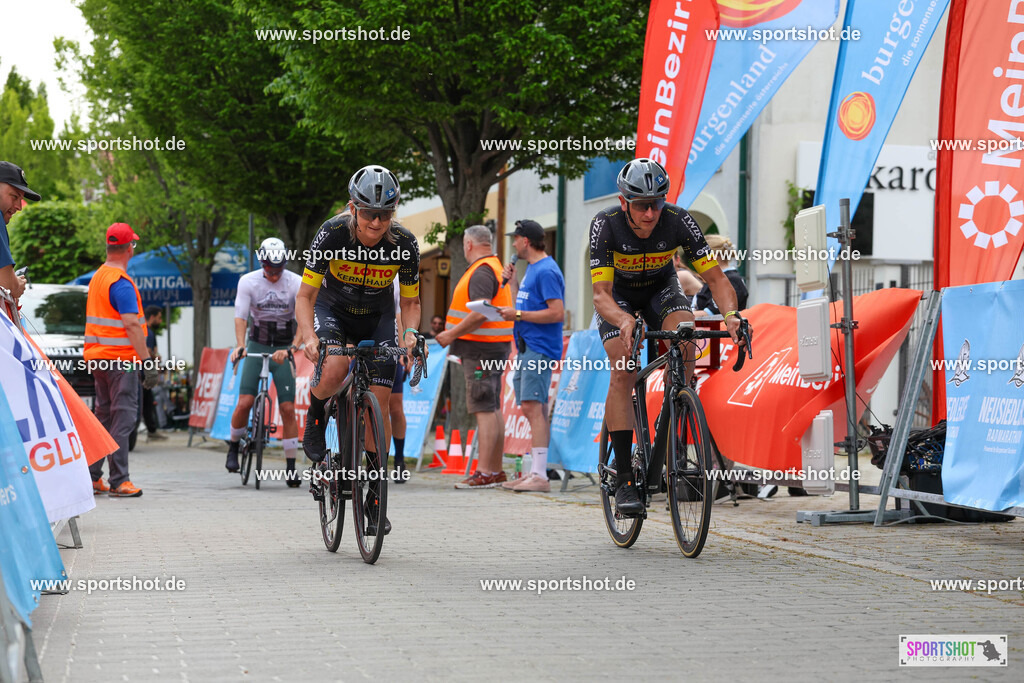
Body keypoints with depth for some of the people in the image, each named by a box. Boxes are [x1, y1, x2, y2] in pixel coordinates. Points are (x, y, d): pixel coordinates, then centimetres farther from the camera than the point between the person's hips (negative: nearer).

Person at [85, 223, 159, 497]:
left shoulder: (98, 277, 14)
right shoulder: (121, 283, -16)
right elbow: (132, 325, -23)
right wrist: (148, 361, -24)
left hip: (98, 356, 9)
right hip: (120, 358, -9)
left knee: (103, 416, 15)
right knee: (123, 417, -7)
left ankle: (92, 478, 17)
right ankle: (119, 482, -9)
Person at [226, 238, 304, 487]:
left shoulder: (296, 282, -10)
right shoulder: (248, 281, -7)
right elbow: (240, 316, -12)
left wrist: (292, 347, -32)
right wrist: (240, 345, -29)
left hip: (283, 348, 0)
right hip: (257, 345, 0)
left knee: (287, 408, -7)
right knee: (245, 402, -14)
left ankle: (291, 467, 1)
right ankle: (233, 448, 10)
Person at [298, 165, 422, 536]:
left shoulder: (404, 244, -22)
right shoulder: (332, 234, -28)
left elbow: (410, 301, -8)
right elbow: (305, 296, -21)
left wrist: (409, 332, -28)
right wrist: (309, 336, -38)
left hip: (377, 318, 2)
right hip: (333, 310, -2)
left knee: (378, 402, -9)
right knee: (334, 369, -34)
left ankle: (375, 498, 2)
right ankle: (314, 427, -2)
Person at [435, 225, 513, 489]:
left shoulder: (481, 272, -15)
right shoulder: (494, 267, 19)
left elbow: (480, 313, -25)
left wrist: (452, 334, -18)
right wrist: (454, 333, 20)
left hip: (481, 349, -11)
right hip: (491, 348, 11)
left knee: (484, 409, -13)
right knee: (492, 409, 12)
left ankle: (485, 473, -16)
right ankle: (496, 471, 15)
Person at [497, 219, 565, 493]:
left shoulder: (546, 271, -11)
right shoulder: (532, 268, 20)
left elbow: (557, 313, -19)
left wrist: (518, 315, -16)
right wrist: (512, 282, 15)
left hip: (539, 349, -10)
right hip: (526, 348, 10)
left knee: (532, 407, -15)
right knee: (532, 410, 10)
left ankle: (540, 476, -19)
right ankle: (535, 473, 12)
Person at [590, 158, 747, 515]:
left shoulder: (678, 221, -28)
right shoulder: (605, 224, -32)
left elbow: (715, 276, -26)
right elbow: (601, 294, -36)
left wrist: (731, 313, -46)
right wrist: (625, 320, -57)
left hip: (661, 288, 1)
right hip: (618, 294, -1)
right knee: (623, 372, -20)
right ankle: (623, 479, -17)